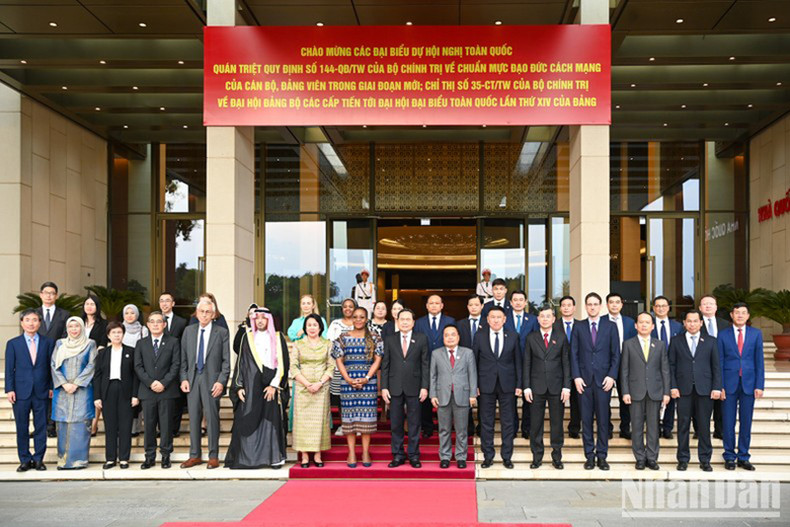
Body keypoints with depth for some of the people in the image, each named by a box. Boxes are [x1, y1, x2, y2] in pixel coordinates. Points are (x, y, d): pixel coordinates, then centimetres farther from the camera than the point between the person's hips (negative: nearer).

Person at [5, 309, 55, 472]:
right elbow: (9, 368, 3)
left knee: (41, 427, 4)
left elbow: (52, 366, 6)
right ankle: (25, 460, 15)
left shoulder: (48, 342, 6)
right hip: (21, 391, 0)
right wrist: (9, 389, -4)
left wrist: (51, 387, 1)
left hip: (41, 392, 0)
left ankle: (38, 459, 13)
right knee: (22, 428, 5)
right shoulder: (13, 344, 5)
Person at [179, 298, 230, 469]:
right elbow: (183, 358, 11)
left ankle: (213, 456, 9)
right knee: (193, 418, 8)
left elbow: (226, 360, -1)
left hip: (212, 380, -3)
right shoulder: (188, 331, 10)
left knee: (212, 418, 0)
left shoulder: (222, 332, 0)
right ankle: (195, 455, 17)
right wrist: (183, 378, 0)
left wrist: (221, 381, -10)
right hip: (192, 379, 3)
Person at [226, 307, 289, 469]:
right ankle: (247, 458, 1)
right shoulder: (248, 339, 10)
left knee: (272, 420, -2)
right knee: (249, 421, -3)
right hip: (251, 387, 1)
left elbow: (283, 363, 1)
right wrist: (239, 387, 0)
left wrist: (274, 385, -8)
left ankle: (274, 457, 4)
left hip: (271, 387, -1)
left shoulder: (278, 338, 6)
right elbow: (240, 363, 9)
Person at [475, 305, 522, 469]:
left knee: (508, 423, 5)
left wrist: (519, 384, 0)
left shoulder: (513, 337, 4)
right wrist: (474, 385, -2)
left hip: (507, 385, 0)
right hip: (486, 386, 0)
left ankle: (507, 457, 15)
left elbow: (518, 362, 5)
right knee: (486, 423, 5)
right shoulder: (479, 337, 2)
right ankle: (488, 456, 15)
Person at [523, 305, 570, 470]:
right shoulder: (531, 338, 5)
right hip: (537, 387, 0)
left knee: (557, 423, 5)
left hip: (556, 387, 0)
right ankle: (537, 457, 13)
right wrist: (526, 387, -2)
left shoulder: (561, 337, 5)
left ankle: (557, 457, 15)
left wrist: (566, 386, -4)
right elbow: (527, 363, 5)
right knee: (535, 424, 3)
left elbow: (566, 362, 3)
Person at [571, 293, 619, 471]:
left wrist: (611, 376, -6)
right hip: (584, 379, 1)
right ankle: (589, 455, 11)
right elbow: (574, 354, 5)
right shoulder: (578, 327, 8)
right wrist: (576, 376, -4)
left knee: (603, 419, 1)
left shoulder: (610, 327, 6)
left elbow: (616, 354, 4)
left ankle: (602, 456, 9)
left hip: (603, 379, -1)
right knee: (586, 419, 3)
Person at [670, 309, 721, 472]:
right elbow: (671, 365, 6)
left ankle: (705, 460, 13)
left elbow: (716, 366, 6)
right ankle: (683, 459, 12)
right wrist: (673, 386, -4)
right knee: (683, 425, 3)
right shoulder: (676, 341, 8)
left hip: (704, 390, 0)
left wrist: (716, 387, -2)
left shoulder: (711, 341, 8)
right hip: (683, 390, 0)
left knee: (704, 426, 3)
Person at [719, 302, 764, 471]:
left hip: (748, 384, 1)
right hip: (729, 384, -1)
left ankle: (743, 457, 16)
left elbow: (759, 361, 4)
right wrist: (720, 386, -4)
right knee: (728, 423, 3)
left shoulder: (756, 334, 5)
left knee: (746, 422, 6)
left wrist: (759, 385, -3)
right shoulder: (723, 335, 3)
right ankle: (729, 457, 14)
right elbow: (719, 362, 3)